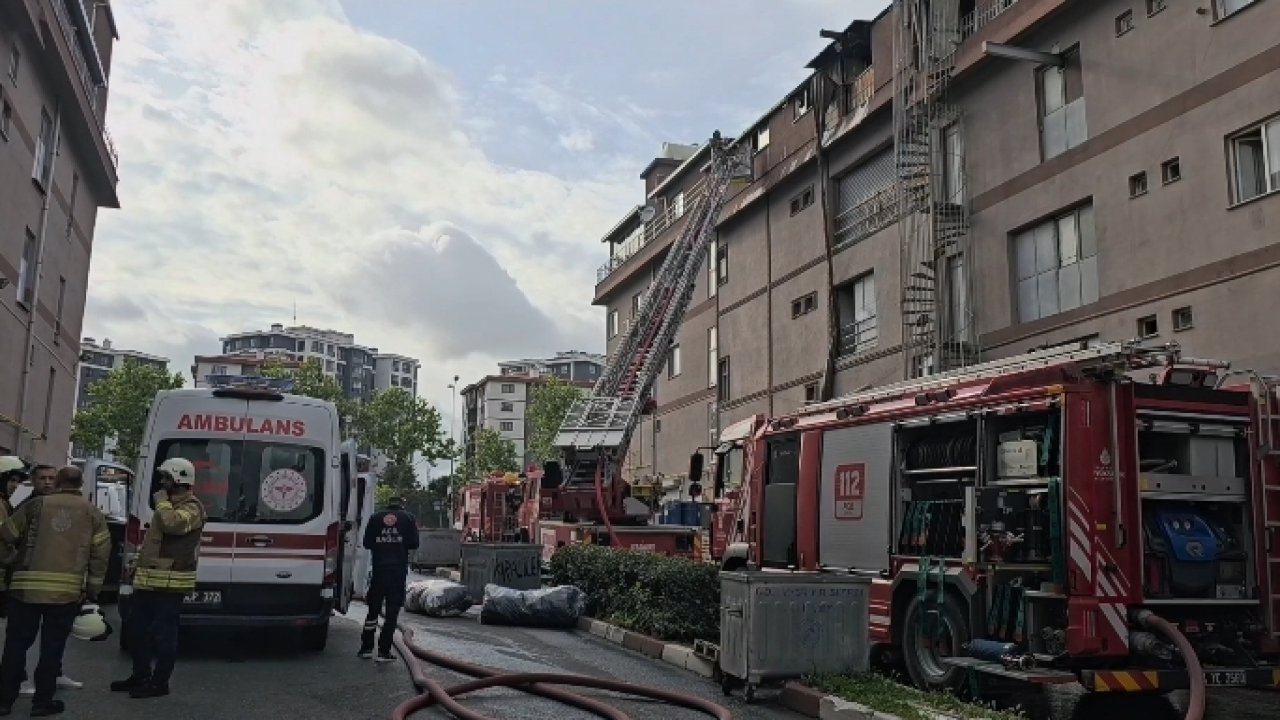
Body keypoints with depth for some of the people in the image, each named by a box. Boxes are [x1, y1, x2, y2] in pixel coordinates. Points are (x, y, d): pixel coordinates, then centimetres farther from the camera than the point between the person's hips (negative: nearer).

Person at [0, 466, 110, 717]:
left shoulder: (35, 505, 5)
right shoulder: (93, 514, 7)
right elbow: (101, 555, 4)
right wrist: (92, 590, 11)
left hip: (27, 587, 0)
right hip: (67, 592, 0)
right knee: (52, 647, 8)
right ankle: (42, 701, 11)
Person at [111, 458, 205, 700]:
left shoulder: (192, 507, -11)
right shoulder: (169, 505, 22)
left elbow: (173, 524, -33)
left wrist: (161, 501, -16)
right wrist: (139, 566, 26)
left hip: (170, 582, -10)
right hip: (149, 580, 11)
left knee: (163, 632, -3)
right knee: (135, 627, 17)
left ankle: (160, 682, 6)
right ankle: (141, 675, 29)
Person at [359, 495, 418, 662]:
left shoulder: (375, 518, 7)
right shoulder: (408, 518, 3)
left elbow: (367, 543, 4)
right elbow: (414, 544, -1)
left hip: (379, 568, 2)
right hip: (399, 568, -2)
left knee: (373, 608, 15)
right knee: (392, 611, 1)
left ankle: (366, 648, 17)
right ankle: (383, 651, -2)